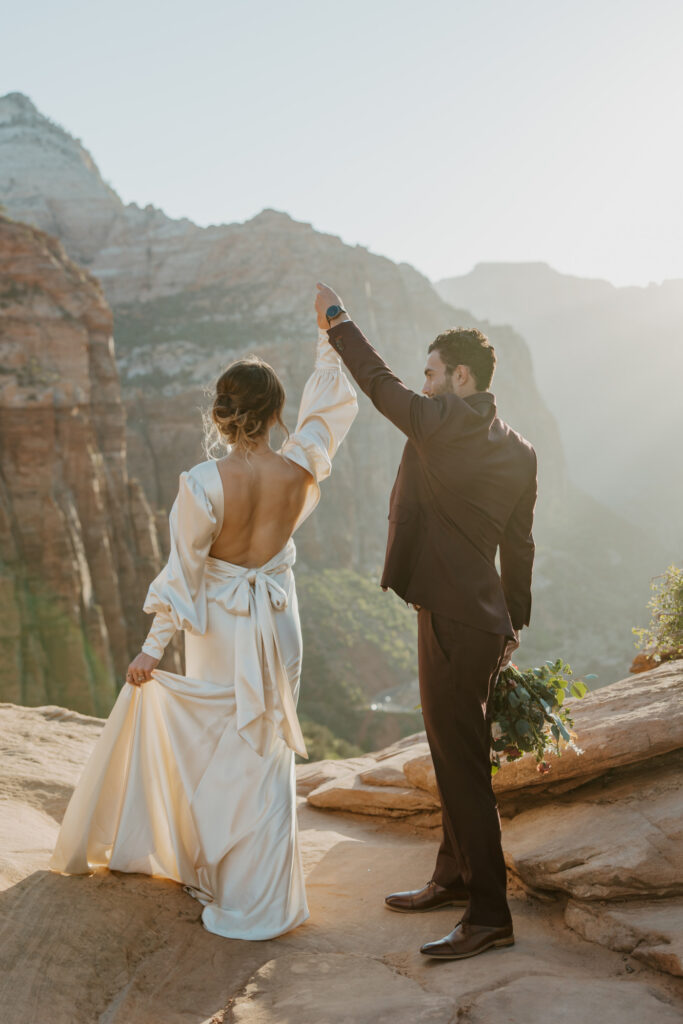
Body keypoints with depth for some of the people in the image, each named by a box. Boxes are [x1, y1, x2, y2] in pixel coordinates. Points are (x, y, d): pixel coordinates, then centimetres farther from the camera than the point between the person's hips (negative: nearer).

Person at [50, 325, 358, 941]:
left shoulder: (204, 482, -19)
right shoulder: (299, 470, -11)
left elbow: (184, 571, -15)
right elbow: (327, 411, 7)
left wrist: (152, 649, -7)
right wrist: (330, 340, 18)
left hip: (220, 628, -2)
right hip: (280, 622, 2)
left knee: (223, 751, 14)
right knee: (268, 755, 12)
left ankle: (216, 875, 30)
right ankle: (259, 898, 21)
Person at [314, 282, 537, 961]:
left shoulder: (442, 422, -14)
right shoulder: (519, 451, 8)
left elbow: (380, 383, 0)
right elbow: (519, 546, 14)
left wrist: (336, 319, 15)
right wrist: (514, 625, 23)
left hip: (453, 622, -9)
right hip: (484, 620, 9)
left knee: (461, 765, -3)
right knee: (456, 755, 20)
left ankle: (488, 914, 5)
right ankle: (455, 876, 35)